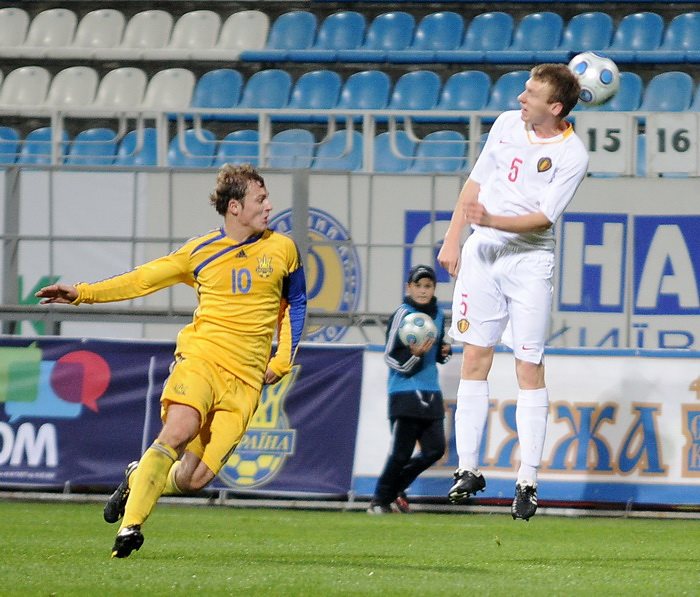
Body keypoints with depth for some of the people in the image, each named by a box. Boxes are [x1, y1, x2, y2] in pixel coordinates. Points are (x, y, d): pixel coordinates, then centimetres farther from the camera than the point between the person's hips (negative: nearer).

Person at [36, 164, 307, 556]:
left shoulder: (282, 249, 9)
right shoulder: (200, 252, 6)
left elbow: (295, 303, 23)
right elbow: (143, 279, 15)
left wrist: (282, 362, 11)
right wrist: (81, 293, 7)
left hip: (246, 379, 1)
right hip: (202, 357, -1)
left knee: (195, 478, -10)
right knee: (178, 433, -30)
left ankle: (137, 481, 22)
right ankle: (130, 525, -22)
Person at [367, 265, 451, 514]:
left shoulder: (438, 315, 11)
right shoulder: (402, 314, -9)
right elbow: (391, 357, -11)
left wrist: (445, 351, 5)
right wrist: (414, 354, -27)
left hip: (431, 394, 7)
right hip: (405, 393, -7)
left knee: (435, 449, 2)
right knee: (401, 453, -6)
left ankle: (396, 487, 22)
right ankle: (380, 500, 12)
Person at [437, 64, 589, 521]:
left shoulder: (572, 155, -10)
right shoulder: (507, 123, 5)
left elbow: (544, 217, -16)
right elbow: (477, 180, 14)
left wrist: (492, 221, -28)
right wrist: (453, 239, 10)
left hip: (530, 261, -4)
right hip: (482, 253, 4)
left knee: (529, 367, -6)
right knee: (474, 358, 1)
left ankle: (528, 481, -4)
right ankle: (469, 470, 4)